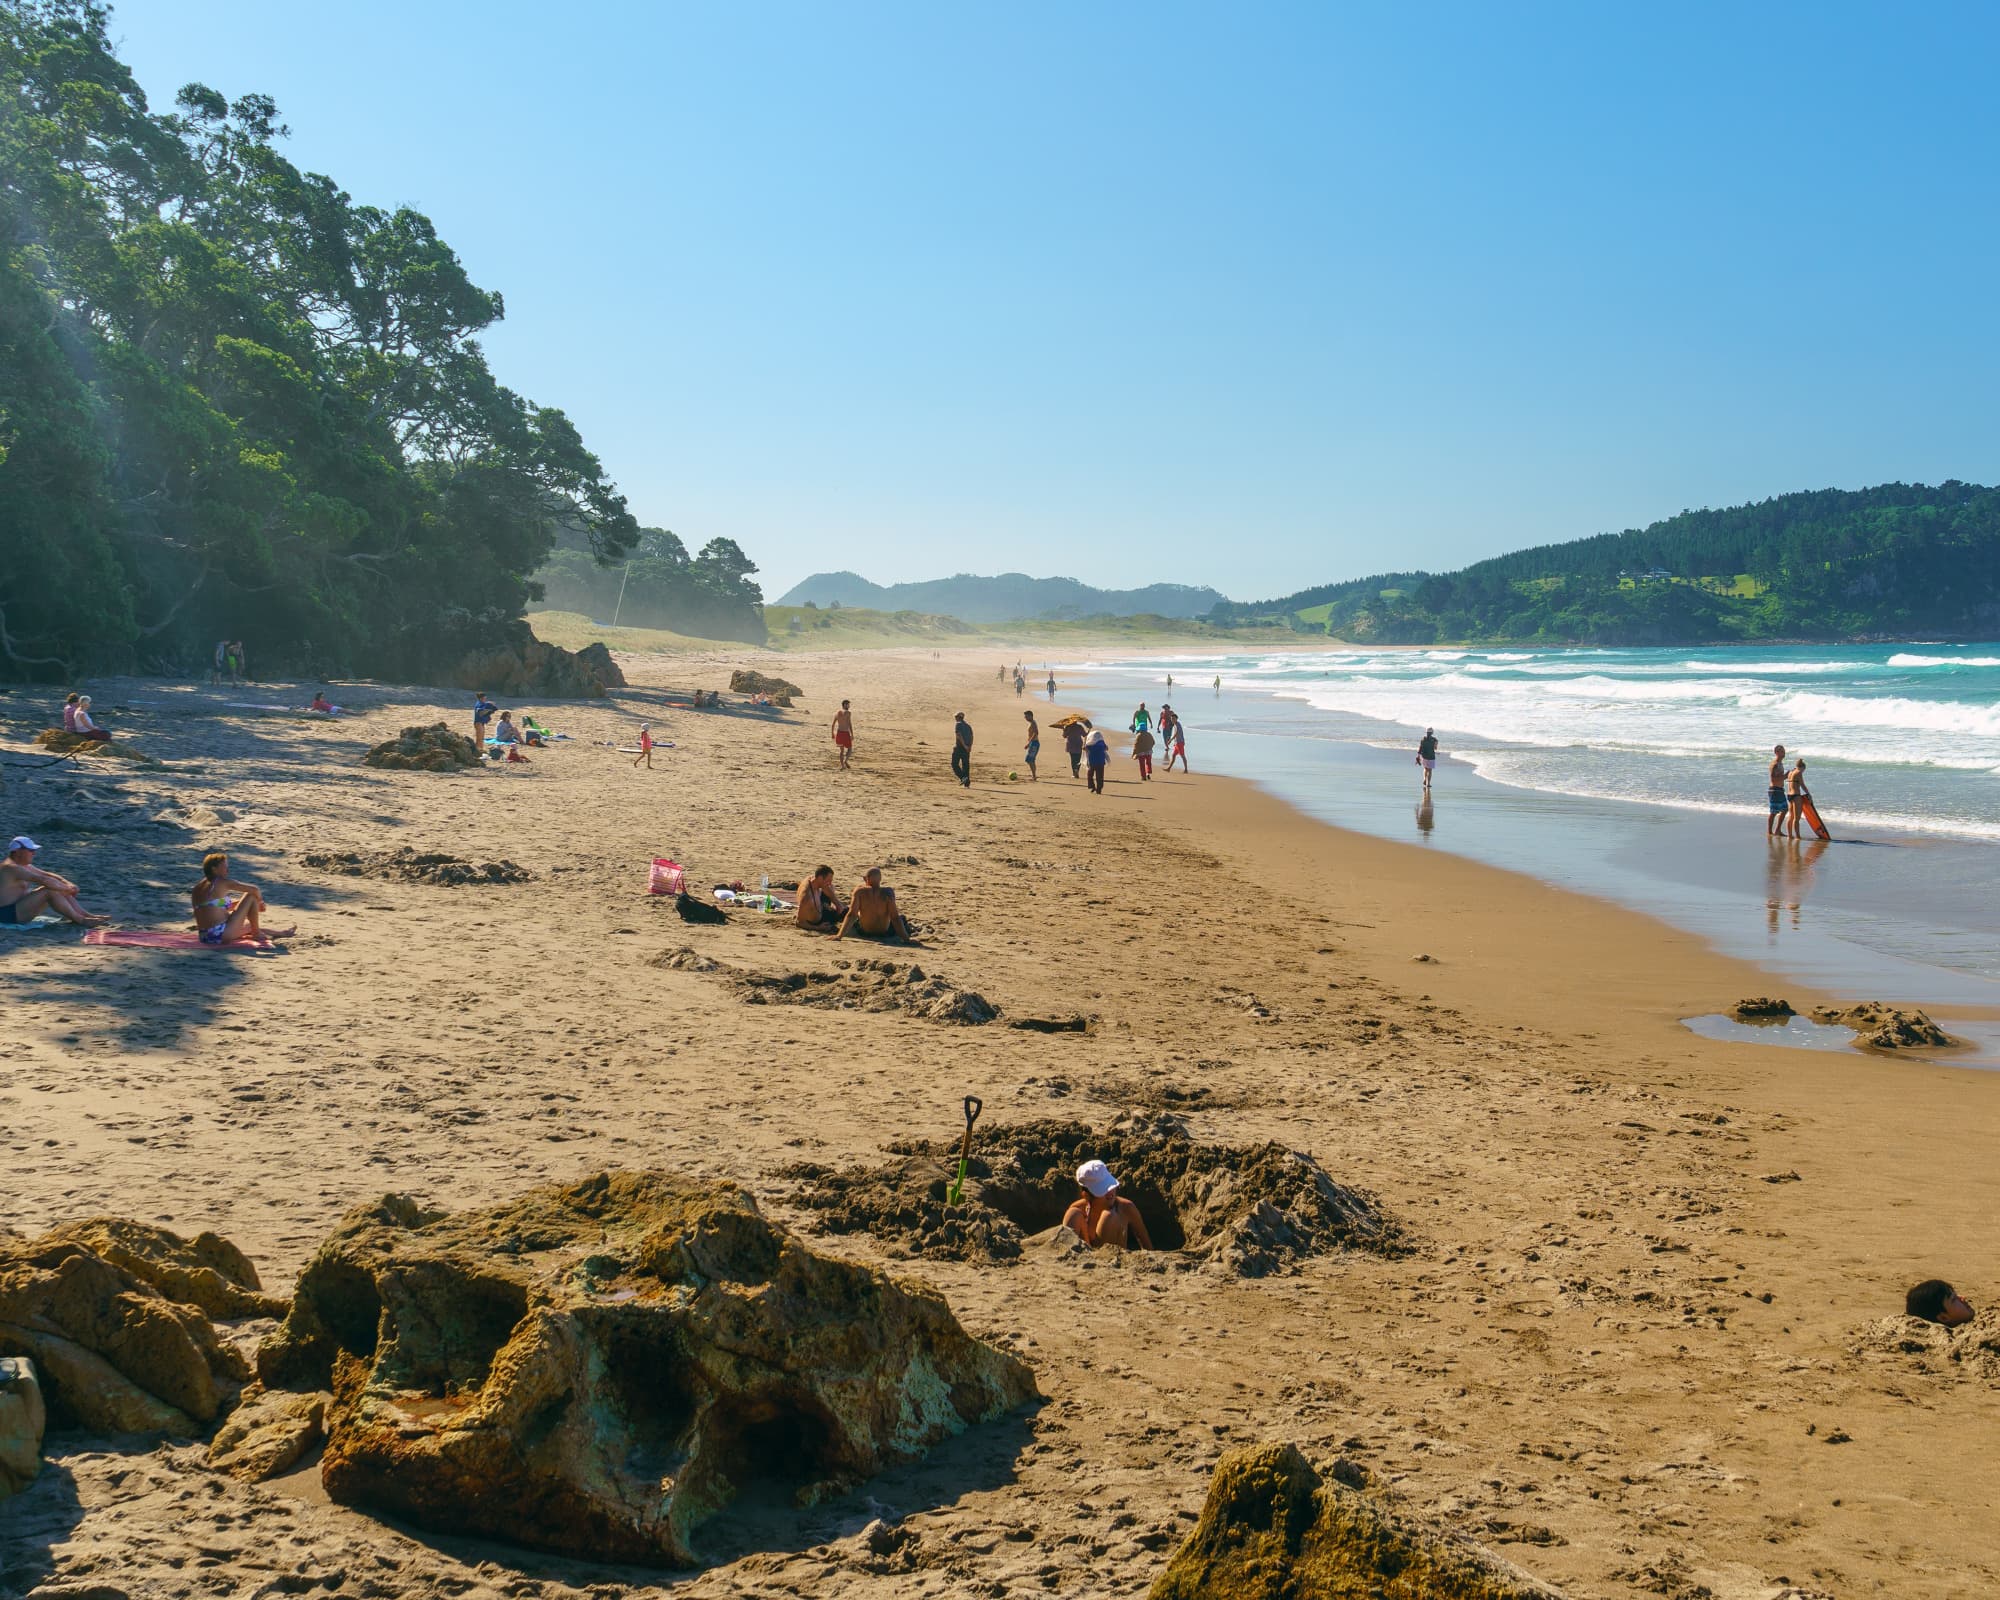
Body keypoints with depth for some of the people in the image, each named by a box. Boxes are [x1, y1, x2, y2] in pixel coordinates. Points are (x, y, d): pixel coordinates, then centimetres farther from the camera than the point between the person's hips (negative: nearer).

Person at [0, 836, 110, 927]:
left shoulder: (24, 866, 14)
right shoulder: (11, 868, -20)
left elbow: (48, 875, 14)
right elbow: (44, 880, -26)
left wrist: (68, 884, -3)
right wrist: (67, 888, -17)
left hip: (18, 909, 11)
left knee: (58, 889, 5)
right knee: (49, 890, -23)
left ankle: (87, 915, -2)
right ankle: (80, 920, -21)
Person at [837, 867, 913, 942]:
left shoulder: (859, 891, -23)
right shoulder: (888, 892, -24)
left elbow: (851, 915, -25)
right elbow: (895, 917, -24)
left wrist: (839, 935, -23)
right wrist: (906, 938, -20)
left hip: (864, 932, 1)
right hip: (885, 933, -1)